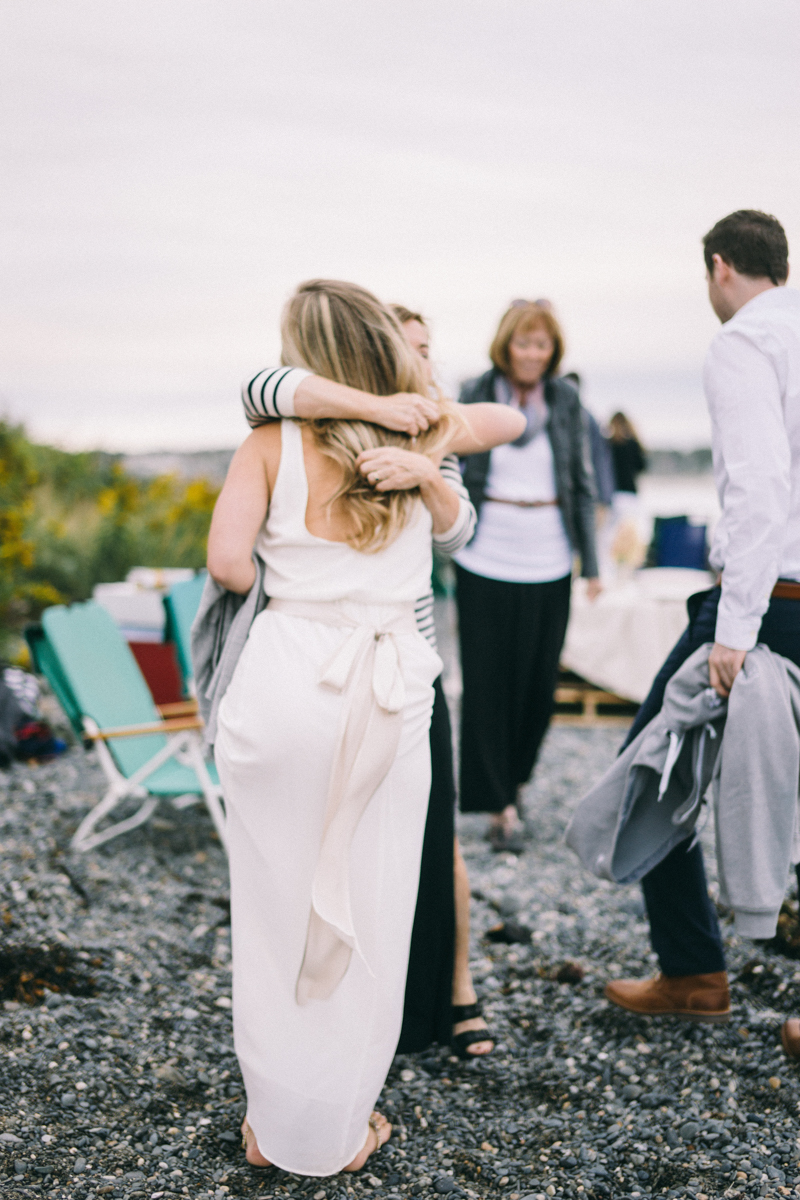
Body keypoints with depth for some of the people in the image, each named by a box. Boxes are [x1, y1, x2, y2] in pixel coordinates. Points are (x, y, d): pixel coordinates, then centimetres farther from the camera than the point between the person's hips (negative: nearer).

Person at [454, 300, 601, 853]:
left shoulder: (567, 400, 4)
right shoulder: (475, 394, 0)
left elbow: (582, 484, 8)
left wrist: (591, 563, 6)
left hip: (547, 561, 2)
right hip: (485, 559, -1)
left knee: (540, 678, 6)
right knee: (488, 680, -1)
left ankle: (515, 775, 31)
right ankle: (501, 805, 6)